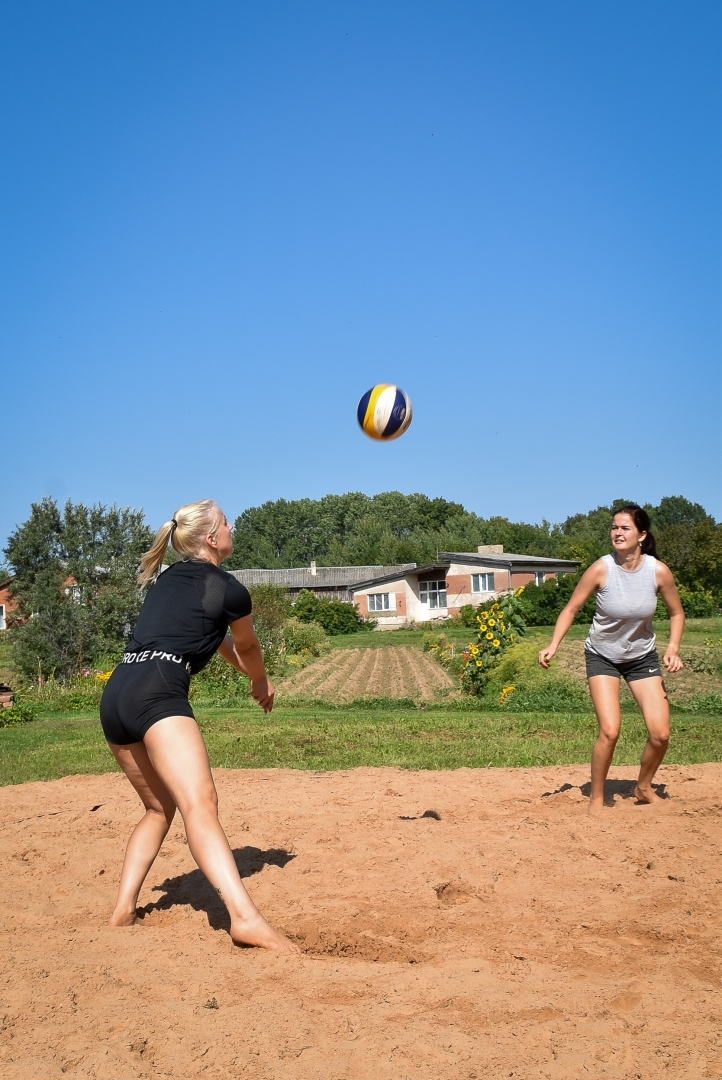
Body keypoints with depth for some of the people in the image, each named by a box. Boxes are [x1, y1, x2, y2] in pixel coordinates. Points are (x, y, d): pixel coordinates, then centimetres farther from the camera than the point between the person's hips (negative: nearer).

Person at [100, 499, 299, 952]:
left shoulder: (165, 579, 24)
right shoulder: (230, 590, 4)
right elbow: (248, 648, 23)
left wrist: (242, 666, 48)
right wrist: (262, 682, 43)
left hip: (114, 696, 8)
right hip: (156, 694, -8)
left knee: (160, 807, 22)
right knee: (200, 803, -22)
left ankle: (124, 909, 16)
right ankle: (246, 918, -36)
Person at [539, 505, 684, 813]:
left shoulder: (659, 571, -15)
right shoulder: (601, 569, -20)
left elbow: (676, 613, 1)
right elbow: (571, 609, -12)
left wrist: (672, 649, -13)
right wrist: (553, 645, -24)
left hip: (643, 657, 2)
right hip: (603, 656, -2)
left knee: (660, 733, -4)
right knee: (609, 731, -16)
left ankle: (644, 787, 25)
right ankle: (596, 798, 6)